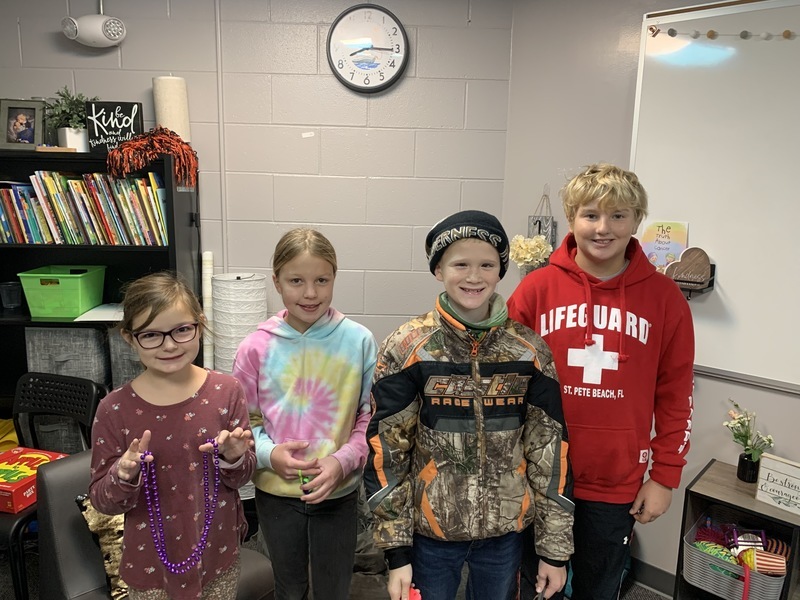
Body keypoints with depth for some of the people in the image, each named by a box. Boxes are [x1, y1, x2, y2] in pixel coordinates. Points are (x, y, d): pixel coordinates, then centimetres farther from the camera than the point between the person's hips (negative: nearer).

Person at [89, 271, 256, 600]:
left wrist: (233, 458, -23)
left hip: (218, 553, 1)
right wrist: (124, 476, -25)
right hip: (151, 561, -1)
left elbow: (243, 476, -3)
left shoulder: (226, 390, -12)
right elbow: (101, 500, -5)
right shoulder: (114, 409, -13)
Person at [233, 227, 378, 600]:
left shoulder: (359, 341, -12)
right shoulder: (256, 348, -11)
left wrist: (343, 461, -19)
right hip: (276, 492, 1)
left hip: (338, 493, 0)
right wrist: (268, 454, -19)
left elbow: (371, 416, -6)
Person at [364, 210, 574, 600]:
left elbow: (550, 449, -1)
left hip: (505, 531, 2)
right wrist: (396, 549, -9)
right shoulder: (406, 350, -11)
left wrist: (555, 547, 1)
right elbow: (385, 451, -9)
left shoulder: (529, 351, -5)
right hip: (430, 531, -1)